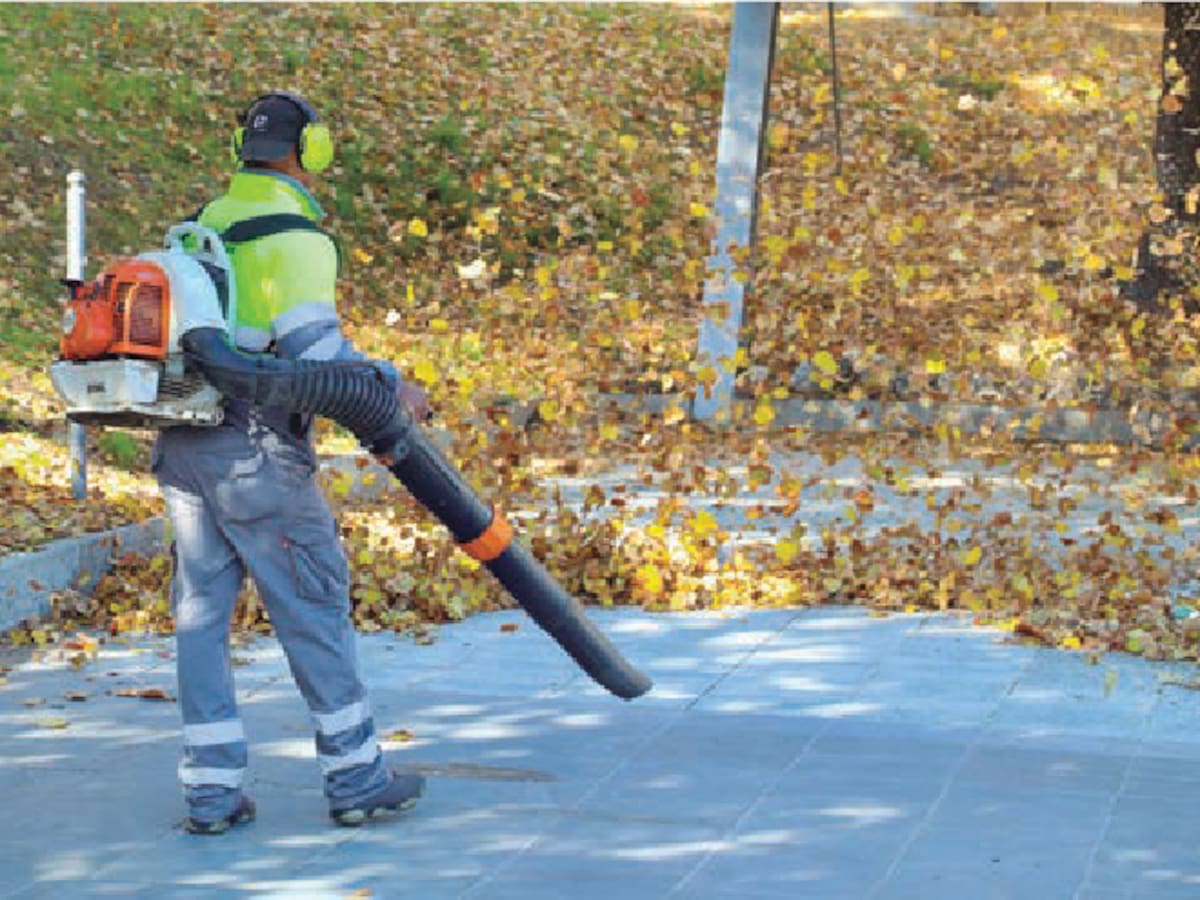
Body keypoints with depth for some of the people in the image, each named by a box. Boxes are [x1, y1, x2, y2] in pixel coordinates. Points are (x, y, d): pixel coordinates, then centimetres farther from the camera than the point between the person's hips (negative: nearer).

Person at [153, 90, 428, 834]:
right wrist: (393, 386, -7)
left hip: (184, 448, 7)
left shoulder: (198, 228, 14)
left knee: (203, 611, 9)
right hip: (257, 452, -7)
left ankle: (211, 790, 10)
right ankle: (357, 780, 11)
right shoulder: (294, 236, -10)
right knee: (314, 610, 3)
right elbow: (315, 349, -19)